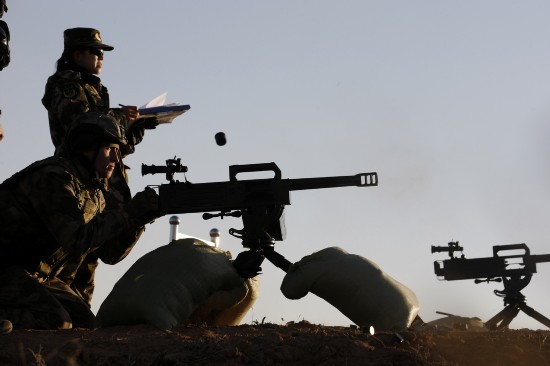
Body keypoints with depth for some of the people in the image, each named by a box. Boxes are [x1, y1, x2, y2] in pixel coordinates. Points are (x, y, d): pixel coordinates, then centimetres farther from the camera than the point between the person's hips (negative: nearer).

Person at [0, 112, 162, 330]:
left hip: (40, 277, 10)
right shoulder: (54, 179, -18)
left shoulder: (95, 193, 11)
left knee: (85, 323, 2)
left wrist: (139, 221, -6)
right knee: (54, 322, -27)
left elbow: (110, 254, 10)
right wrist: (127, 212, -21)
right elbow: (78, 240, -27)